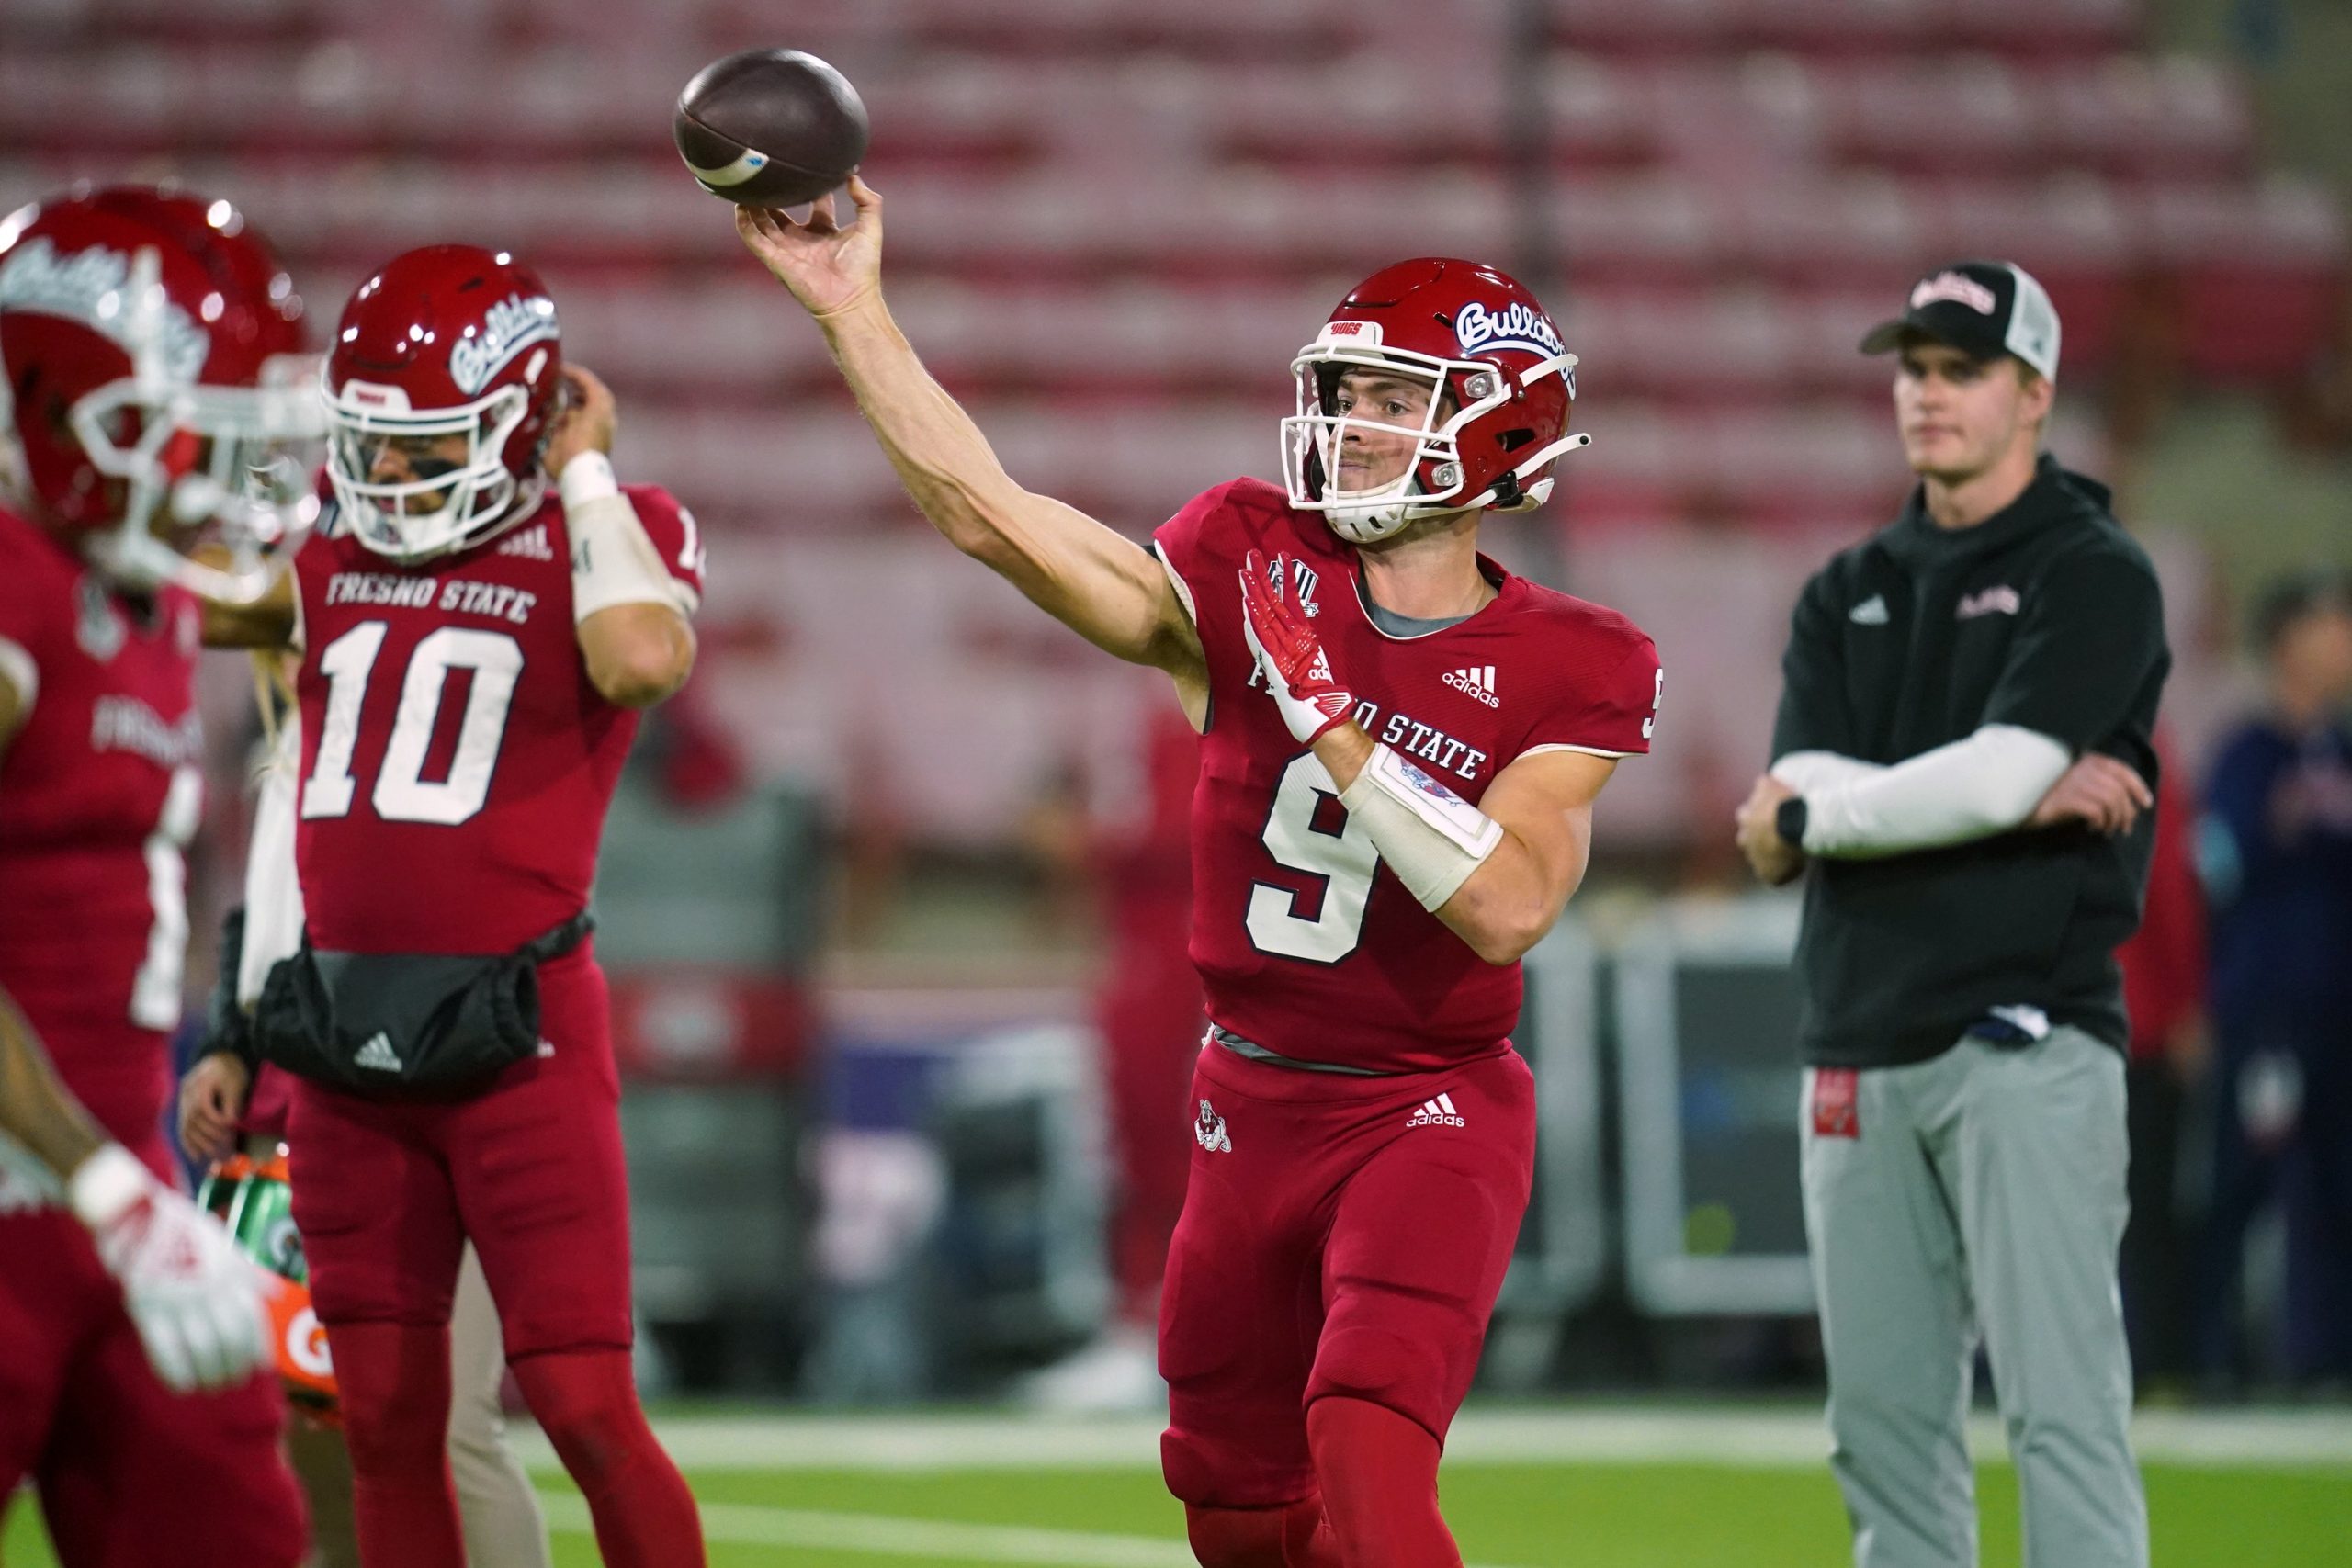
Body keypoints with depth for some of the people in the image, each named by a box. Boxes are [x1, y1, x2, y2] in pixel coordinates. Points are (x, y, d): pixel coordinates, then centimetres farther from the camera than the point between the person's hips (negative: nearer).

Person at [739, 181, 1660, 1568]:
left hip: (1431, 1118, -5)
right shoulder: (1253, 576, -3)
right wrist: (852, 310, -14)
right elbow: (992, 517, -8)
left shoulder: (1562, 672, -10)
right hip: (1255, 1106, 5)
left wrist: (1325, 712, -24)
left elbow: (1506, 907, -22)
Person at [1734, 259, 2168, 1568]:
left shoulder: (2095, 576, -1)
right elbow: (1797, 791, 1)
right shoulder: (1849, 595, 17)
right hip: (1861, 1052, 6)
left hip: (2030, 1039, -6)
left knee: (2062, 1406, -11)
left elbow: (1997, 776, -15)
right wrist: (2017, 800, -11)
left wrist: (1805, 818, -1)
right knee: (1884, 1416, 6)